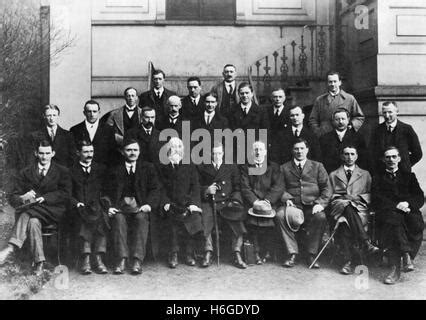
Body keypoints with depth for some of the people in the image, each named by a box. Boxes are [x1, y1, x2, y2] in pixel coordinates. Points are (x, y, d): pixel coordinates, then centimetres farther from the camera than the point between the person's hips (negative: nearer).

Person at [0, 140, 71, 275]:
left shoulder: (62, 172, 12)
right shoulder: (25, 173, 17)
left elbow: (65, 194, -1)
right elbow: (13, 198, 10)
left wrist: (44, 198, -15)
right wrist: (23, 198, -16)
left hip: (53, 212, -2)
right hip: (31, 210, 2)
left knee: (27, 214, -32)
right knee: (33, 221, -34)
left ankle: (11, 248, -39)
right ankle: (39, 263, -36)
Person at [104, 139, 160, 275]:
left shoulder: (148, 168, 19)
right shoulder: (115, 170, 20)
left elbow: (155, 189, 8)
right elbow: (108, 193, 11)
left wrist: (149, 204, -10)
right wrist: (110, 206, -9)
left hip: (140, 207, 0)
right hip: (120, 206, 1)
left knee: (141, 218, -34)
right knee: (118, 218, -33)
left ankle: (137, 261, -36)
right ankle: (121, 260, -36)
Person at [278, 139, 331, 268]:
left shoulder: (317, 166, 13)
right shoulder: (284, 168, 15)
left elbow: (326, 188, 7)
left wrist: (320, 203, -10)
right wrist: (286, 199, -11)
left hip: (312, 206, 0)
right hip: (293, 205, 1)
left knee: (321, 217, -33)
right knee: (280, 215, -31)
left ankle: (312, 255, -19)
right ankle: (292, 253, -22)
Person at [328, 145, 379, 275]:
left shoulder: (365, 174, 26)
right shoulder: (333, 175, 26)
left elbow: (371, 195, 19)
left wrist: (359, 197, -2)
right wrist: (341, 199, -4)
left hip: (359, 207, 0)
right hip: (338, 207, 0)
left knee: (345, 223, -36)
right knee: (347, 205, -39)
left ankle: (348, 261, -42)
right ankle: (365, 243, -43)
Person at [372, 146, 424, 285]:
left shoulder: (409, 176, 27)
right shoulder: (378, 177, 22)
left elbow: (420, 198, 14)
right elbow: (376, 200, 6)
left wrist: (407, 203, -8)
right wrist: (396, 205, -10)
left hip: (408, 210, 1)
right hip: (388, 211, -1)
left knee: (416, 223, -34)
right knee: (393, 221, -37)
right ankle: (406, 256, -42)